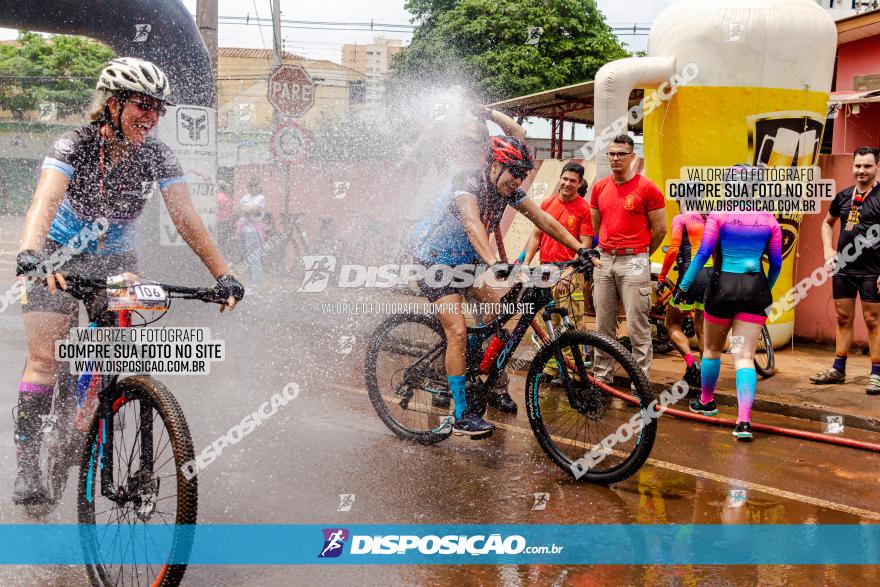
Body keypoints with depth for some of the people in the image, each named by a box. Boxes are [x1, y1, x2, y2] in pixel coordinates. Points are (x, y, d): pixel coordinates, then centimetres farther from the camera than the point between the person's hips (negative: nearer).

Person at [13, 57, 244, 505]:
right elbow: (45, 202, -38)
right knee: (44, 357, -10)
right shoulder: (75, 146, -22)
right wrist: (30, 255, -57)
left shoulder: (157, 156, -14)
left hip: (114, 260, 3)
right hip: (58, 256, -2)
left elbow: (187, 219, -19)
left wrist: (223, 275, -30)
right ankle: (27, 466, -2)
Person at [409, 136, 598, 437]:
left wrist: (580, 248, -15)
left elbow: (542, 218, -7)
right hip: (433, 259, -8)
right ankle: (461, 416, -11)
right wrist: (494, 263, -61)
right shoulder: (468, 183, -28)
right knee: (458, 331, -16)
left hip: (463, 260, 8)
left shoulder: (509, 189, -6)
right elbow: (472, 223, -46)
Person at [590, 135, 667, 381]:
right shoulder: (599, 187, 11)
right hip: (604, 260, 5)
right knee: (603, 325, 9)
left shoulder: (647, 188, -4)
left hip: (634, 262, -5)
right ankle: (601, 377, 18)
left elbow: (659, 229, 1)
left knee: (637, 326, -5)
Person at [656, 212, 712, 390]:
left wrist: (661, 278, -3)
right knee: (702, 330, 15)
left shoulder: (680, 218, 0)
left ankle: (692, 363, -10)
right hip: (711, 277, 5)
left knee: (672, 324, 10)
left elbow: (673, 250, -10)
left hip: (691, 276, -5)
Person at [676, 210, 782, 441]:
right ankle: (744, 420, -14)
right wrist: (766, 291, 26)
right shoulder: (769, 220, 6)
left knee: (712, 348, 20)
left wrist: (684, 285, -2)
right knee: (745, 356, -1)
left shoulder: (718, 215, -2)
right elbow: (776, 264, 10)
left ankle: (706, 402, 38)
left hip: (723, 285, -1)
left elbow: (703, 253, -7)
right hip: (755, 289, 2)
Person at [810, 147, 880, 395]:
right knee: (843, 319, 12)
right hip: (843, 267, 6)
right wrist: (828, 249, 10)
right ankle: (838, 370, 19)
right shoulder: (844, 196, 9)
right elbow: (827, 223, 26)